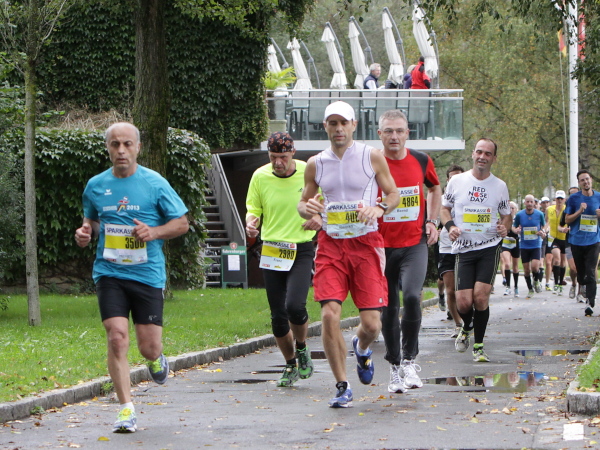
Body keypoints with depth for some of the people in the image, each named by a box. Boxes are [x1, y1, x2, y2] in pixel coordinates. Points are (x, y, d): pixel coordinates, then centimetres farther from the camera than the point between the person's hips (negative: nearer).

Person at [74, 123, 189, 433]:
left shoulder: (155, 184, -2)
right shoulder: (95, 186, 6)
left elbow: (182, 223, 3)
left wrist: (154, 232, -14)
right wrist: (86, 232, 2)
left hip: (148, 274, -1)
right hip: (109, 273, 1)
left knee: (149, 347, -1)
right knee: (117, 337, -15)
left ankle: (156, 360, 38)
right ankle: (126, 410, -8)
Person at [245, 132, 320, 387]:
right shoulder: (260, 177, 0)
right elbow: (253, 209, 10)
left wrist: (320, 218, -10)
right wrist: (251, 223, -12)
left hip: (302, 250, -2)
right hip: (271, 249, 3)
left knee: (294, 305, -21)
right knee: (278, 315, 4)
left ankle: (302, 348, 8)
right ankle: (291, 365, 24)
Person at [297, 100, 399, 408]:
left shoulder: (372, 157, 1)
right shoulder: (315, 164, 7)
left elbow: (393, 194, 8)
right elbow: (303, 202, 17)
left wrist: (380, 208, -14)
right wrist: (306, 208, -8)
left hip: (366, 243, -1)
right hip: (330, 244, 1)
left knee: (371, 323, -6)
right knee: (329, 314, -14)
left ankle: (362, 348, 33)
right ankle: (342, 386, -1)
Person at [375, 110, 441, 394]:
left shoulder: (421, 162, 3)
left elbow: (435, 188, 23)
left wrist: (432, 222, 12)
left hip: (415, 244, 0)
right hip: (383, 245, 0)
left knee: (412, 296, -21)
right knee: (388, 308, 4)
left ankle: (409, 360, -6)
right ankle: (395, 368, 19)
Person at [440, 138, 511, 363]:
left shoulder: (500, 186, 6)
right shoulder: (457, 181, 4)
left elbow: (506, 215, 16)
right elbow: (444, 207, 13)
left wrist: (505, 227, -6)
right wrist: (450, 226, -7)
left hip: (489, 247, 0)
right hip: (463, 249, 0)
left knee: (480, 295, -15)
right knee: (463, 301, -7)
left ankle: (478, 346, 2)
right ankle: (467, 328, 29)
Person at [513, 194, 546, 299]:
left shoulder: (540, 214, -3)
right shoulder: (519, 215, -4)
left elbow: (543, 226, 11)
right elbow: (513, 227, 7)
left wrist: (543, 233, -10)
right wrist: (516, 230, -16)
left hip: (536, 245, -1)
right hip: (524, 246, 1)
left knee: (535, 267, -16)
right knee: (526, 269, 4)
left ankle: (537, 281, 16)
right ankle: (530, 289, 22)